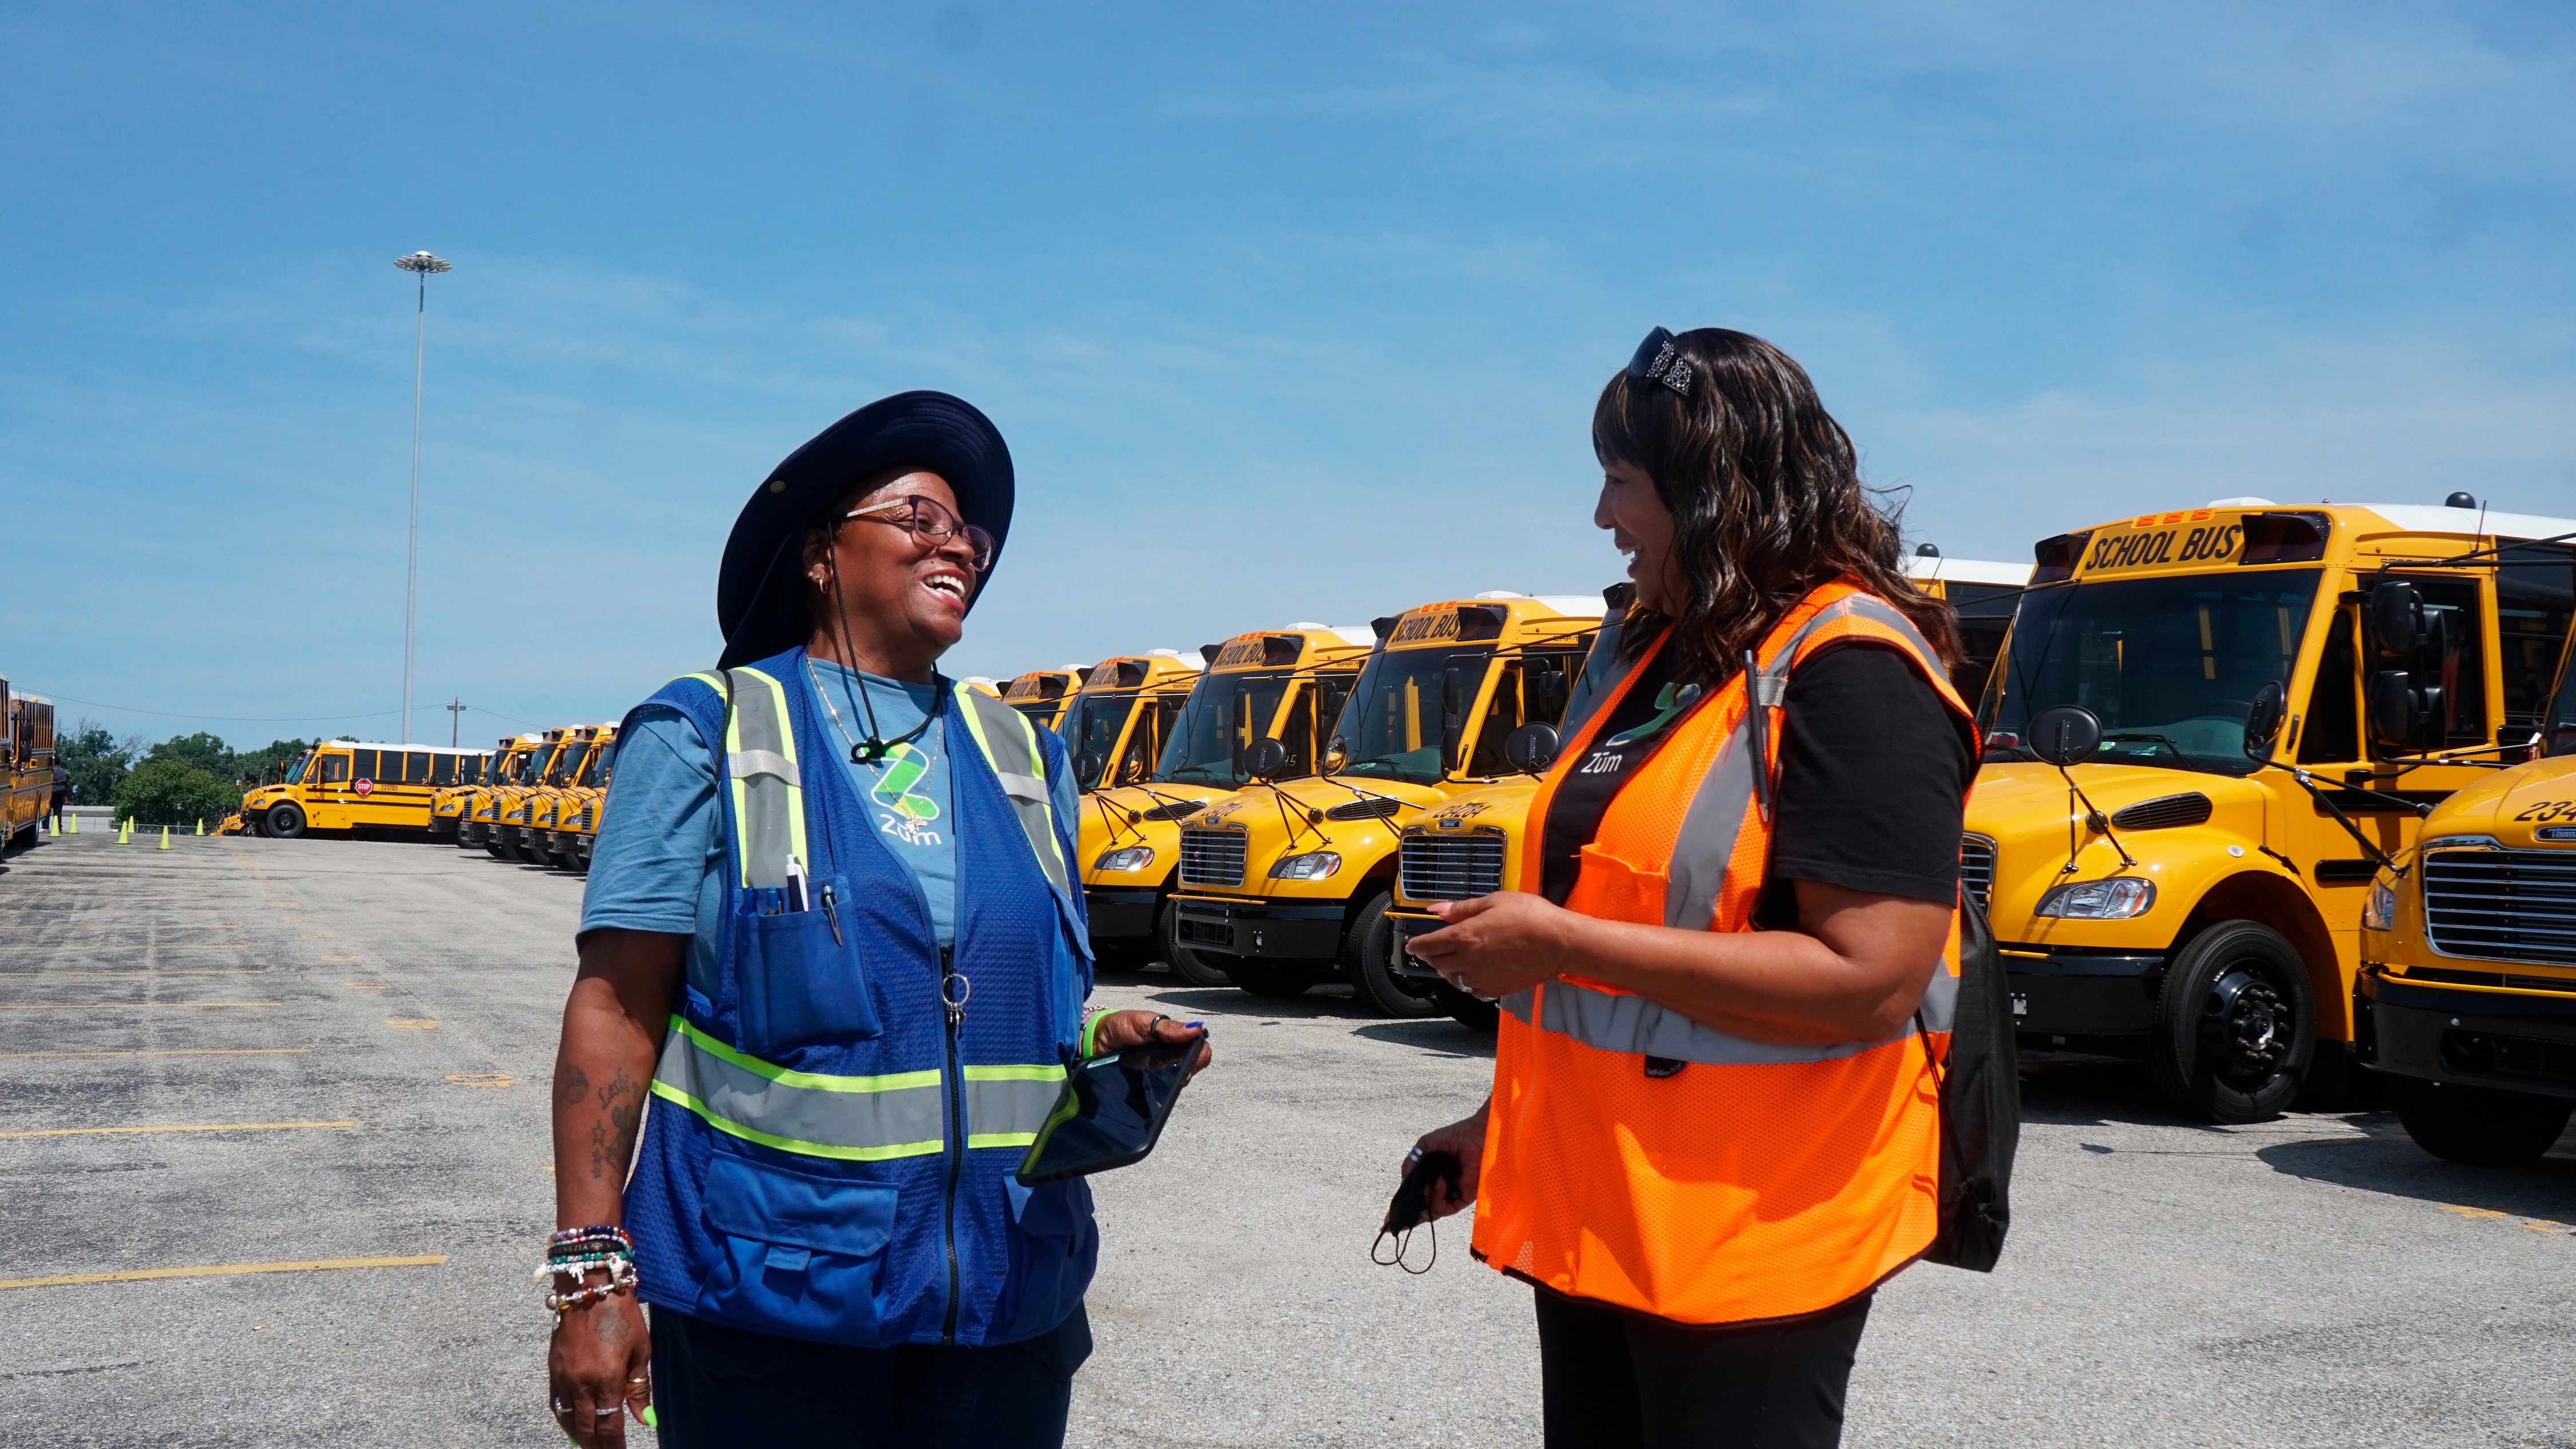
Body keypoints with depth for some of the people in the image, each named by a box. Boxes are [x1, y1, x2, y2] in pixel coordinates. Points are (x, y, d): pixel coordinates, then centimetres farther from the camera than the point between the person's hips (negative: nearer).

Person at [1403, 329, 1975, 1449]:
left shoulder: (1853, 672, -16)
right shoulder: (1671, 658, 11)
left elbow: (1868, 981, -25)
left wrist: (1558, 943, -22)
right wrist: (1508, 1122, 15)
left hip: (1754, 1237, -8)